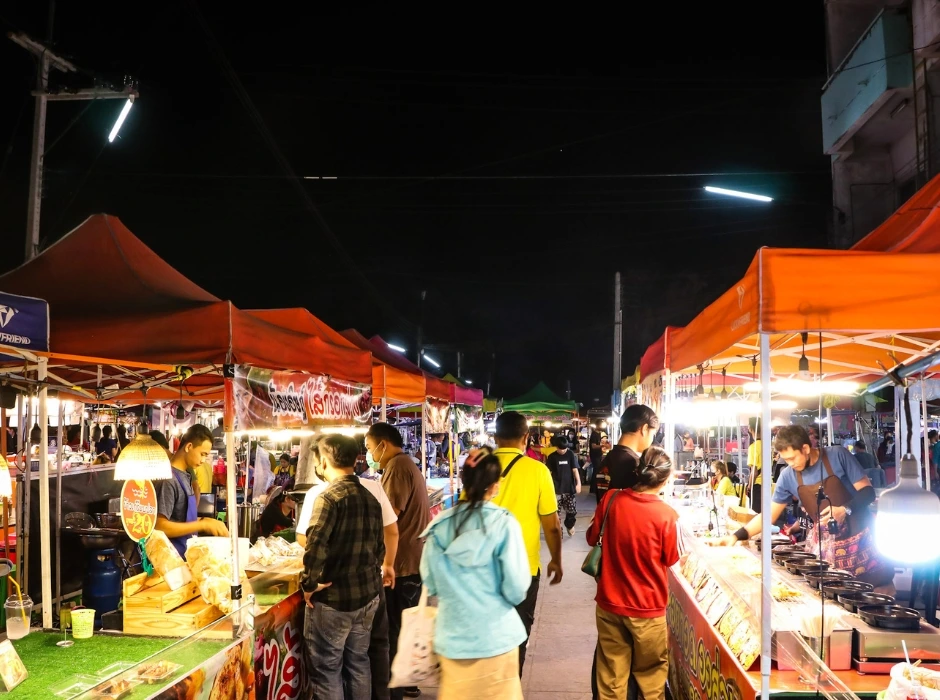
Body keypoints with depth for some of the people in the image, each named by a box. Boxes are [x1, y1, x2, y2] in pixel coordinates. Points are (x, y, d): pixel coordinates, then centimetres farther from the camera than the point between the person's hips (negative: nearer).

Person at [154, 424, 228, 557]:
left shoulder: (185, 476, 10)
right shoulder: (168, 479, -18)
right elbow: (160, 526, -23)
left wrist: (205, 521, 1)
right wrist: (203, 525, -20)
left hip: (187, 552, 9)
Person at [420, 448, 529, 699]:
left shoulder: (440, 525, -5)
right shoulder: (503, 523, -15)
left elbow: (430, 583, 2)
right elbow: (516, 590, -14)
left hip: (451, 635, 3)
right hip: (494, 636, -3)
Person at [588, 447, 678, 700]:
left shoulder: (611, 499, -11)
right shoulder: (666, 515, -19)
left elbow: (592, 538, 4)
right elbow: (670, 559, -4)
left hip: (609, 603, 3)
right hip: (647, 608, -2)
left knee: (611, 673, 16)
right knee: (650, 673, 19)